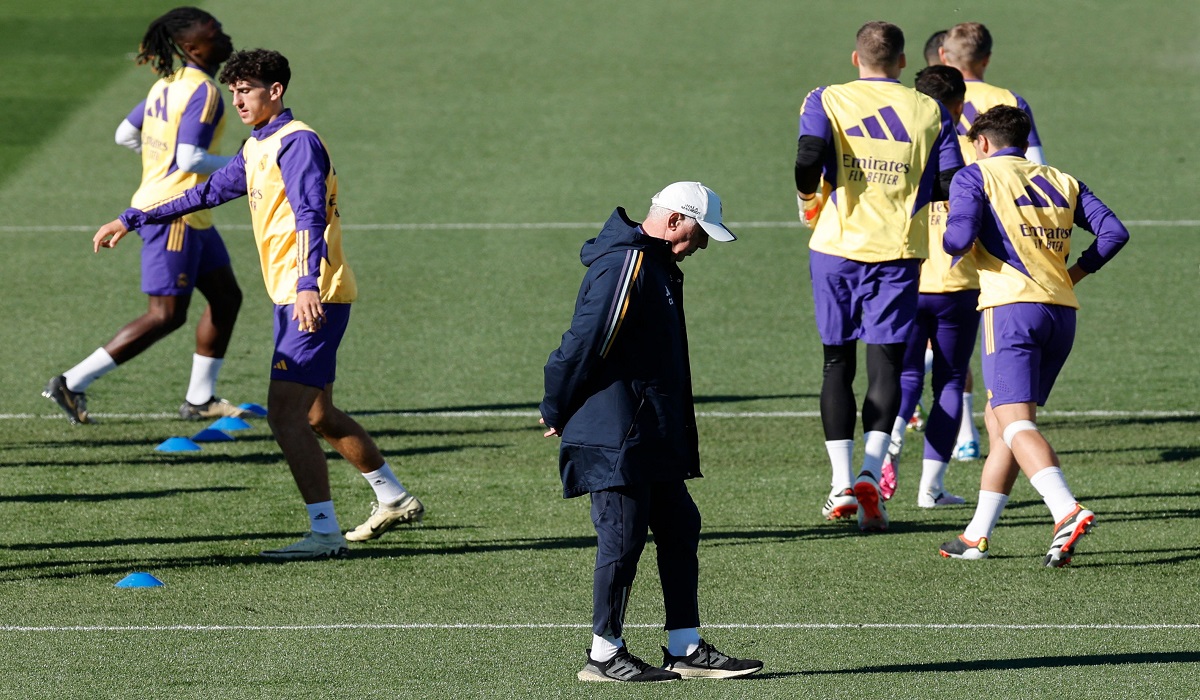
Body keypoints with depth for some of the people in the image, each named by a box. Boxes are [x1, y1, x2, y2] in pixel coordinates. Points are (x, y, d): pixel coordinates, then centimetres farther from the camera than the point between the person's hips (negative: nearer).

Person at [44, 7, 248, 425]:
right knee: (167, 315, -7)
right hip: (173, 213, -10)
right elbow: (190, 160, -25)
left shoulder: (168, 84, 10)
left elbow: (125, 134, 15)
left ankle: (200, 399, 21)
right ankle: (71, 384, -5)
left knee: (226, 297, 15)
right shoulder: (203, 92, -18)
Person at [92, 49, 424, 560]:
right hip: (291, 299, 10)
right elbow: (209, 192, 31)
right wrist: (132, 220, 33)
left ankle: (325, 532, -14)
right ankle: (394, 499, 31)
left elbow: (311, 216, -27)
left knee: (285, 413, -15)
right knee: (317, 415, 18)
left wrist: (309, 285, -41)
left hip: (313, 300, -10)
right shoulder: (257, 149, 17)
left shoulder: (297, 143, -13)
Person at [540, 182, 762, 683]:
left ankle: (686, 649, 14)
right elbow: (585, 343, -19)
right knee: (623, 538, -5)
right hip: (615, 438, -11)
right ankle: (604, 656, 3)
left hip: (653, 436, 11)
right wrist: (558, 413, -10)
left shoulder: (658, 266, 18)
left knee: (680, 529, 10)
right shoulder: (625, 266, -18)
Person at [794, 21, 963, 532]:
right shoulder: (929, 111, 4)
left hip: (837, 246, 0)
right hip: (898, 252, 0)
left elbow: (810, 157, -17)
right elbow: (952, 186, 0)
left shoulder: (826, 101, 0)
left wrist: (807, 197, 3)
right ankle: (870, 476, -18)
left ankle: (842, 485, 6)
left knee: (838, 364, 11)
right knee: (886, 365, 0)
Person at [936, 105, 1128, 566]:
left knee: (1016, 423, -14)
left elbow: (960, 238, -11)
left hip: (1011, 307, -6)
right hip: (1062, 309, 6)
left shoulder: (975, 176, 4)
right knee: (998, 420, 17)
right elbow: (1113, 231, 8)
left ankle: (1068, 513, -36)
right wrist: (1075, 272, 18)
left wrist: (950, 242, 12)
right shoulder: (1062, 182, 19)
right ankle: (977, 536, 18)